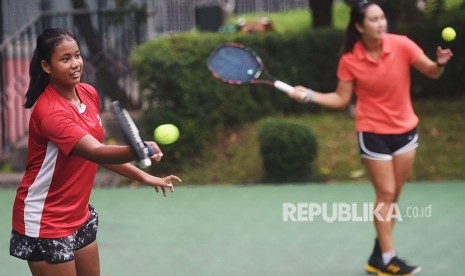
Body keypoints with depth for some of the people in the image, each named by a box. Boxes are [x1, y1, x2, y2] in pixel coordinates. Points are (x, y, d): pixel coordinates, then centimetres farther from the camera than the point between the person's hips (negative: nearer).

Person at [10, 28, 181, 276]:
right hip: (44, 224, -8)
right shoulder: (49, 111, -26)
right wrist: (136, 151, -57)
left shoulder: (89, 93, 1)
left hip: (79, 215, 8)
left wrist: (143, 176, 8)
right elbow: (95, 152, -39)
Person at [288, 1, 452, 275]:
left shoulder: (402, 45, -13)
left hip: (406, 130, 3)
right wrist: (310, 95, -15)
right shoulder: (350, 60, -13)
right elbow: (342, 99, -3)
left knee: (393, 196, 9)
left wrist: (440, 63, -28)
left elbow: (432, 72, -6)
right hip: (374, 133, -3)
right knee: (386, 195, -4)